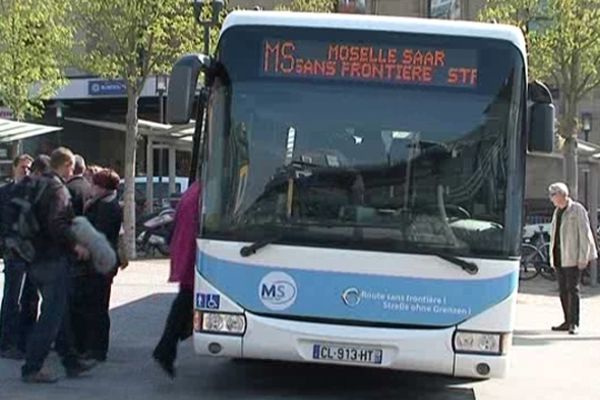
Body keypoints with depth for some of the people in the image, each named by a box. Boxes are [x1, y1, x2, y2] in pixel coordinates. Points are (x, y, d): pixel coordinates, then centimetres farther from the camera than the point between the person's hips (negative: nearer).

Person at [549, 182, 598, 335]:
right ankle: (568, 321, 14)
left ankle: (574, 323, -7)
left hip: (572, 258, -7)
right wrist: (552, 256, 17)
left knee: (572, 289, -9)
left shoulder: (577, 210, -6)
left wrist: (583, 258, -14)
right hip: (559, 257, 7)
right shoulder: (557, 212, 17)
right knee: (563, 290, 8)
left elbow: (585, 234, -10)